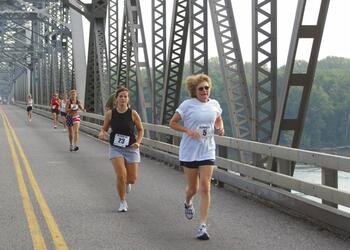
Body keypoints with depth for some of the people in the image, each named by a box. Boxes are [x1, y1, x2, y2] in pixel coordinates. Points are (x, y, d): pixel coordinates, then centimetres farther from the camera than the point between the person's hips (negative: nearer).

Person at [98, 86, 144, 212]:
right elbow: (104, 128, 8)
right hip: (116, 148, 0)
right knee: (121, 176, -14)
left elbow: (140, 129, 5)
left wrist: (138, 142, -10)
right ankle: (123, 202, 6)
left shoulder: (133, 114, -7)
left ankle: (126, 182, 42)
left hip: (131, 148, 0)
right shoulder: (110, 114, -5)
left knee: (132, 178, 2)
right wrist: (101, 134, -15)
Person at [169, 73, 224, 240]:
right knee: (193, 188, 8)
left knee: (205, 188, -9)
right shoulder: (187, 105, -7)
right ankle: (188, 203, 47)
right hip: (189, 152, -2)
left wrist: (220, 128, 0)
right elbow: (172, 123, -3)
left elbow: (218, 120, 22)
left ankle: (203, 226, -6)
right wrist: (188, 130, -18)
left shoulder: (214, 104, 4)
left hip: (207, 152, 2)